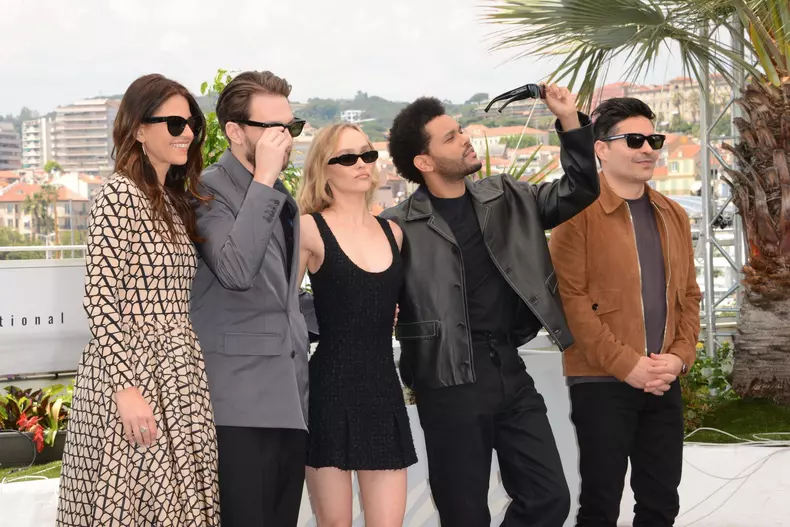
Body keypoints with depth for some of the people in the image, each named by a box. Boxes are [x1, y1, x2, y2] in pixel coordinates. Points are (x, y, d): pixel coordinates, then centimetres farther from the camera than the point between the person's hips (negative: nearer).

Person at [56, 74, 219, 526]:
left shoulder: (174, 199, 14)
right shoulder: (121, 193, -10)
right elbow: (99, 294, -16)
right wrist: (126, 385, -21)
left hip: (177, 378, 8)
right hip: (134, 372, -8)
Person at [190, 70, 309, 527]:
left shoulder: (282, 198, 18)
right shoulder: (208, 191, -8)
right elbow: (236, 271, -25)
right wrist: (263, 179, -21)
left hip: (290, 400, 8)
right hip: (240, 403, -8)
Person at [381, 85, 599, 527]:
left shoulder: (507, 198, 9)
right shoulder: (401, 227, -7)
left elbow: (579, 190, 11)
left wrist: (569, 120, 0)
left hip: (511, 372, 5)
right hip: (450, 383, -5)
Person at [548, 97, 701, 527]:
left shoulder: (673, 216, 13)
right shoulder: (579, 213, -8)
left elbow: (689, 296, 16)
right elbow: (570, 299, -14)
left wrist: (680, 356, -1)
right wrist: (627, 365, -16)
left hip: (664, 383, 6)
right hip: (601, 383, -6)